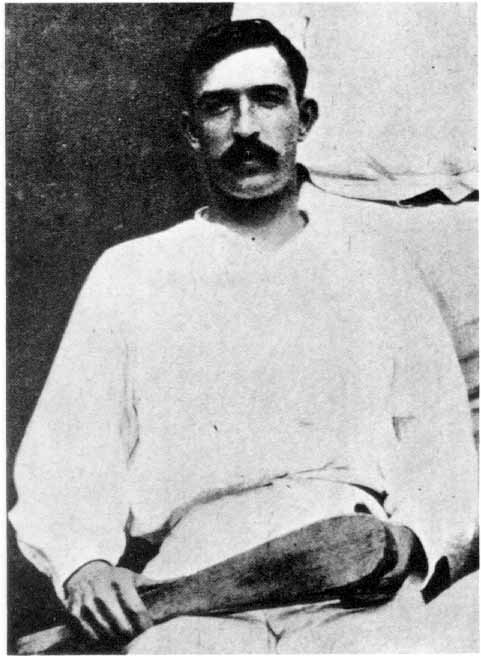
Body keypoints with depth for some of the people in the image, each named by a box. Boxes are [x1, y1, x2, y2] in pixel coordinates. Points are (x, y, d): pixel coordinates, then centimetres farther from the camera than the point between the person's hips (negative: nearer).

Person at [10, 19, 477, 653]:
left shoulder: (377, 267, 16)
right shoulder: (127, 275, 14)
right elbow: (64, 453, 10)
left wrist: (412, 534, -6)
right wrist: (82, 560, -8)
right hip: (197, 568, 0)